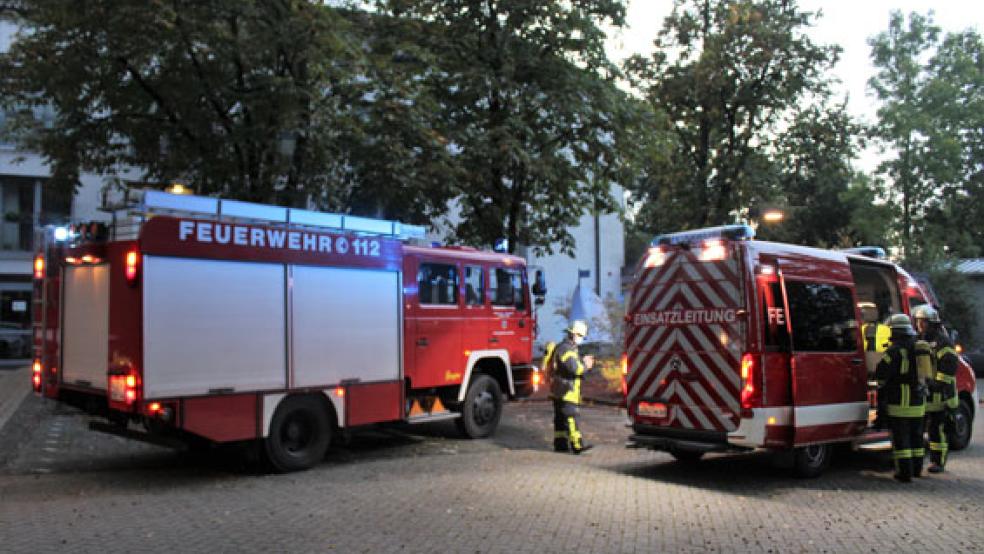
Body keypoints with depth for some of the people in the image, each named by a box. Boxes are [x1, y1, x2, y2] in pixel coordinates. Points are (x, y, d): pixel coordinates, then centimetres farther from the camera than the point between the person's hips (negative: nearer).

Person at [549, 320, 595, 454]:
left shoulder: (569, 348, 19)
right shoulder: (566, 349, -17)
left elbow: (573, 366, 22)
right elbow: (574, 368, -26)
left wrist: (584, 362, 7)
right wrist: (586, 366, -8)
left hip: (560, 391, 11)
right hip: (566, 391, -11)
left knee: (561, 417, 11)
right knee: (572, 417, -12)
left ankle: (560, 444, 15)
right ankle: (577, 445, -13)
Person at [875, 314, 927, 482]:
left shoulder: (895, 350, -15)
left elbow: (881, 373, -14)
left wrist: (881, 388, 3)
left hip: (900, 401, -7)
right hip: (919, 401, 7)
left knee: (900, 437, 0)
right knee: (916, 436, 18)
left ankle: (905, 472, 1)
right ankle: (917, 469, 27)